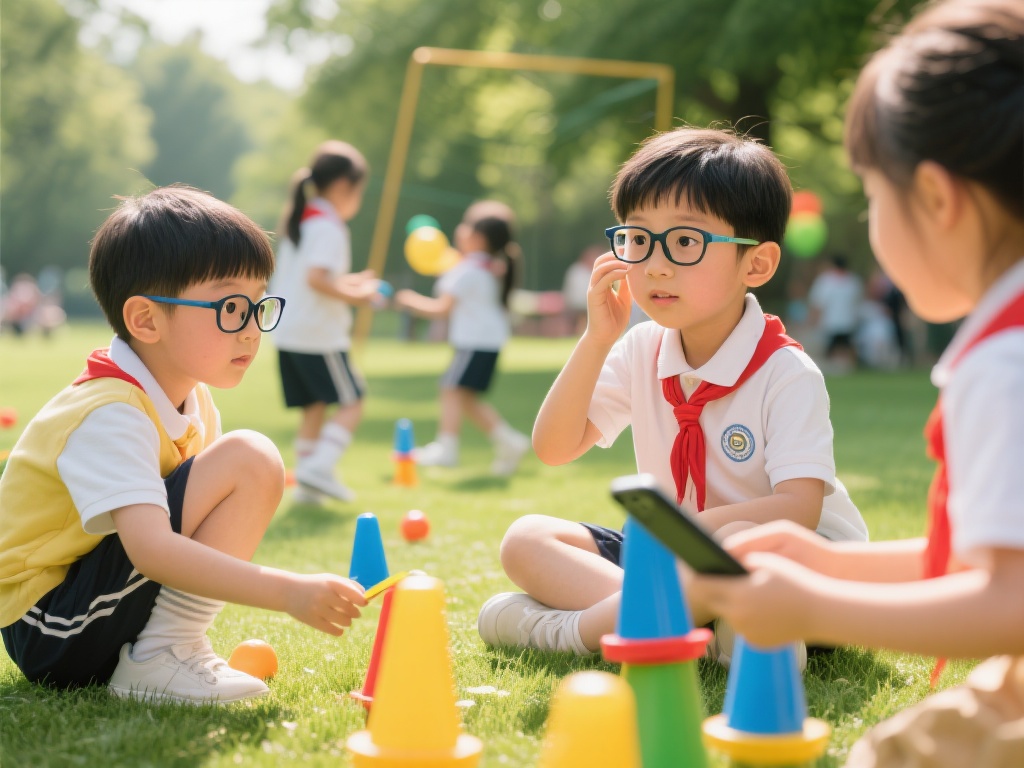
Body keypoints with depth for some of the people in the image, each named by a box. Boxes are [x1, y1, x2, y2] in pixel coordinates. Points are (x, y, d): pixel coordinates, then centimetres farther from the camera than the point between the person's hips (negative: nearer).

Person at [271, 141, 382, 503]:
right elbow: (317, 278, -25)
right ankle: (320, 467, -14)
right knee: (350, 403, -2)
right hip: (319, 336, -9)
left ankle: (307, 480, 14)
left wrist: (347, 282, 17)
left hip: (288, 333, 9)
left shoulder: (297, 221, 16)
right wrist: (354, 296, -15)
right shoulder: (329, 227, -13)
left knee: (314, 406, 14)